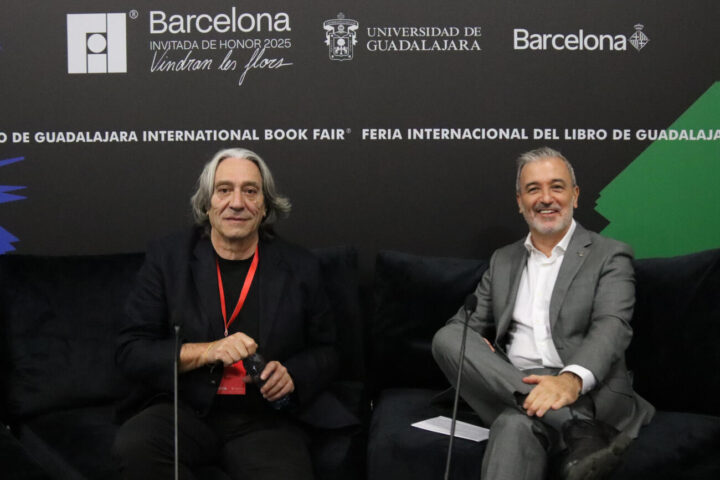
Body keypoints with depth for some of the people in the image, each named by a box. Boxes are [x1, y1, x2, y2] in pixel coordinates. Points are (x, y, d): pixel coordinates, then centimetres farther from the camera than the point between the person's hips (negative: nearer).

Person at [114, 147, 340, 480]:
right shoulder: (167, 257, 3)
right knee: (133, 446, -30)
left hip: (264, 418, 0)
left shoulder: (300, 268, 6)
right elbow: (131, 352, -1)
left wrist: (291, 375, -8)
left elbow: (325, 353, 13)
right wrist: (205, 352, -16)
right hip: (186, 410, 1)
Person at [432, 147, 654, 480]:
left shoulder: (609, 256, 5)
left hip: (586, 394, -7)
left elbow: (612, 327, -12)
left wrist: (572, 379, -35)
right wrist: (468, 344, -9)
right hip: (511, 387, 7)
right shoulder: (503, 261, 21)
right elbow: (469, 322, 20)